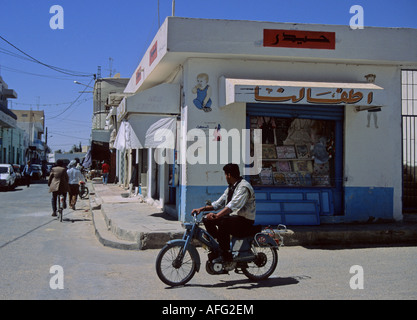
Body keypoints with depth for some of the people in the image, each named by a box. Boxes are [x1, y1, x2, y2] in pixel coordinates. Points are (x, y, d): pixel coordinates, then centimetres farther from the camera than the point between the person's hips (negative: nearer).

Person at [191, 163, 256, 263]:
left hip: (245, 222, -10)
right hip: (233, 217, 10)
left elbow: (233, 205, -32)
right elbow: (218, 203, 16)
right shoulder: (231, 187, 14)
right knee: (208, 220, 0)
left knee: (223, 223, -35)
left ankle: (226, 255, -23)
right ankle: (217, 247, 5)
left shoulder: (243, 187, -17)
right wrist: (201, 209, 3)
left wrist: (217, 215, -42)